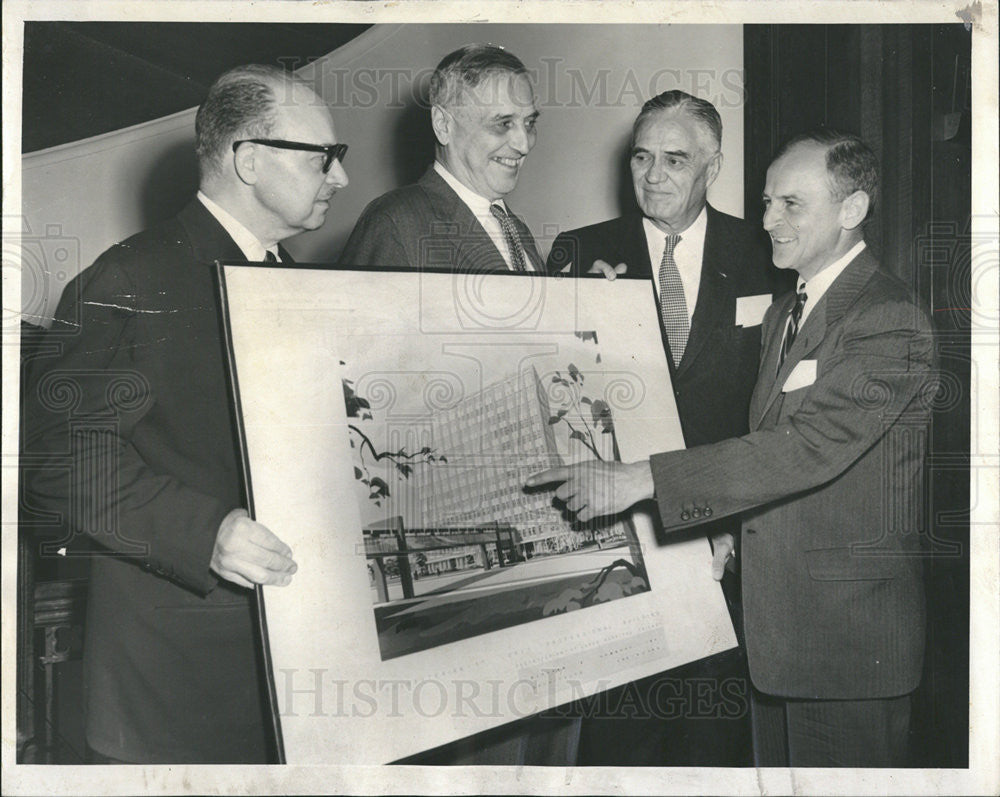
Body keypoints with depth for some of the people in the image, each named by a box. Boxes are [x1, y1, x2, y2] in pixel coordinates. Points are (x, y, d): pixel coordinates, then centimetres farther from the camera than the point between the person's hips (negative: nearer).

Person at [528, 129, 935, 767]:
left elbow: (808, 446, -28)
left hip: (850, 625, -8)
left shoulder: (891, 320, -16)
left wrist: (639, 480, -31)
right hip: (775, 617, 8)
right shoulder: (784, 314, 15)